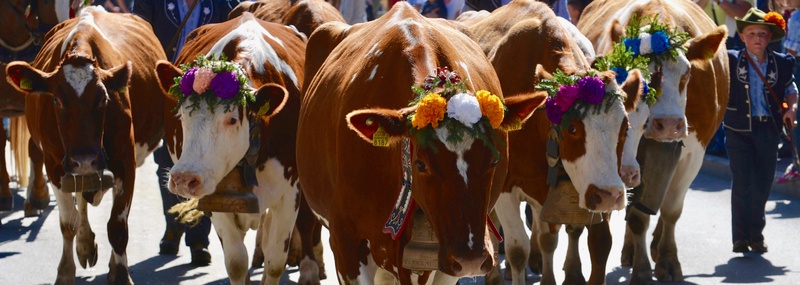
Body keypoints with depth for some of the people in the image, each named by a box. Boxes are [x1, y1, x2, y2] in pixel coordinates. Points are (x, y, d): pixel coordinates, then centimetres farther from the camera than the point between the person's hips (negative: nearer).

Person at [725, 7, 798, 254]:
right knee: (742, 182, -6)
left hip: (768, 129, 2)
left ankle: (756, 234, 20)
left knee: (763, 183, 5)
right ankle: (740, 236, 1)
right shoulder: (730, 61, -1)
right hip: (739, 129, -2)